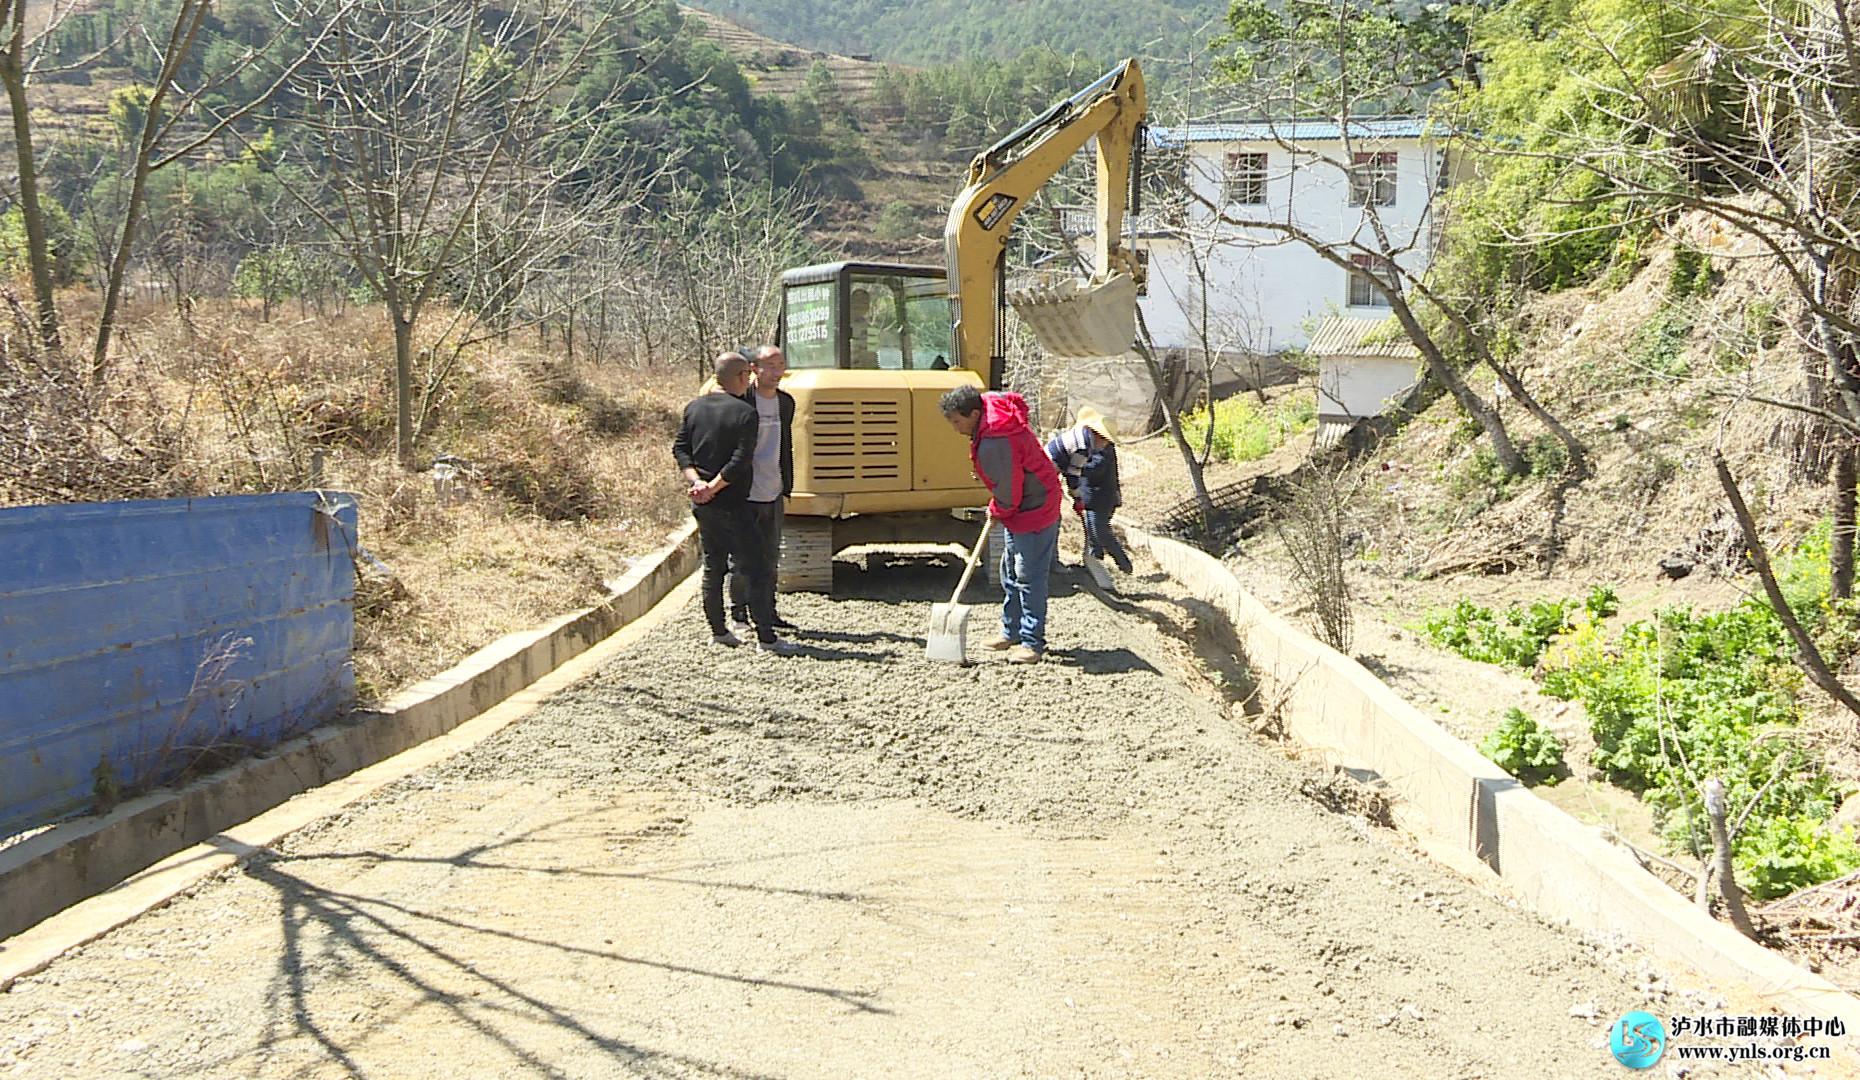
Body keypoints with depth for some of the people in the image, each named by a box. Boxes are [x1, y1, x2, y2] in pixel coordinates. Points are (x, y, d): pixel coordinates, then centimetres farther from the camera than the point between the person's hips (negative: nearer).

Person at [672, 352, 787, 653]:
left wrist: (696, 481, -6)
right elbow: (740, 461, -20)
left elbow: (679, 449, 3)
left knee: (712, 567, 16)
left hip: (701, 504, 7)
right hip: (731, 504, -7)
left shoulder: (694, 407, 7)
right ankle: (766, 637, -1)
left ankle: (718, 631, 23)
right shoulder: (745, 413, -13)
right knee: (755, 569, -1)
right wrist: (713, 488, -14)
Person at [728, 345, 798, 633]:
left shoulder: (786, 402, 9)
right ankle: (738, 610, 13)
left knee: (771, 556, 11)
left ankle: (767, 611, 19)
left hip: (773, 493, 6)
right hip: (743, 493, -6)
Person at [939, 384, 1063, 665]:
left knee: (1029, 577, -6)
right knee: (1010, 573, 17)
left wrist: (996, 511, -2)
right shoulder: (990, 403, 0)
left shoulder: (995, 444, -31)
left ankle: (1032, 643, 0)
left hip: (1033, 512, -11)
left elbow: (1008, 494, -24)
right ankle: (1012, 633, 27)